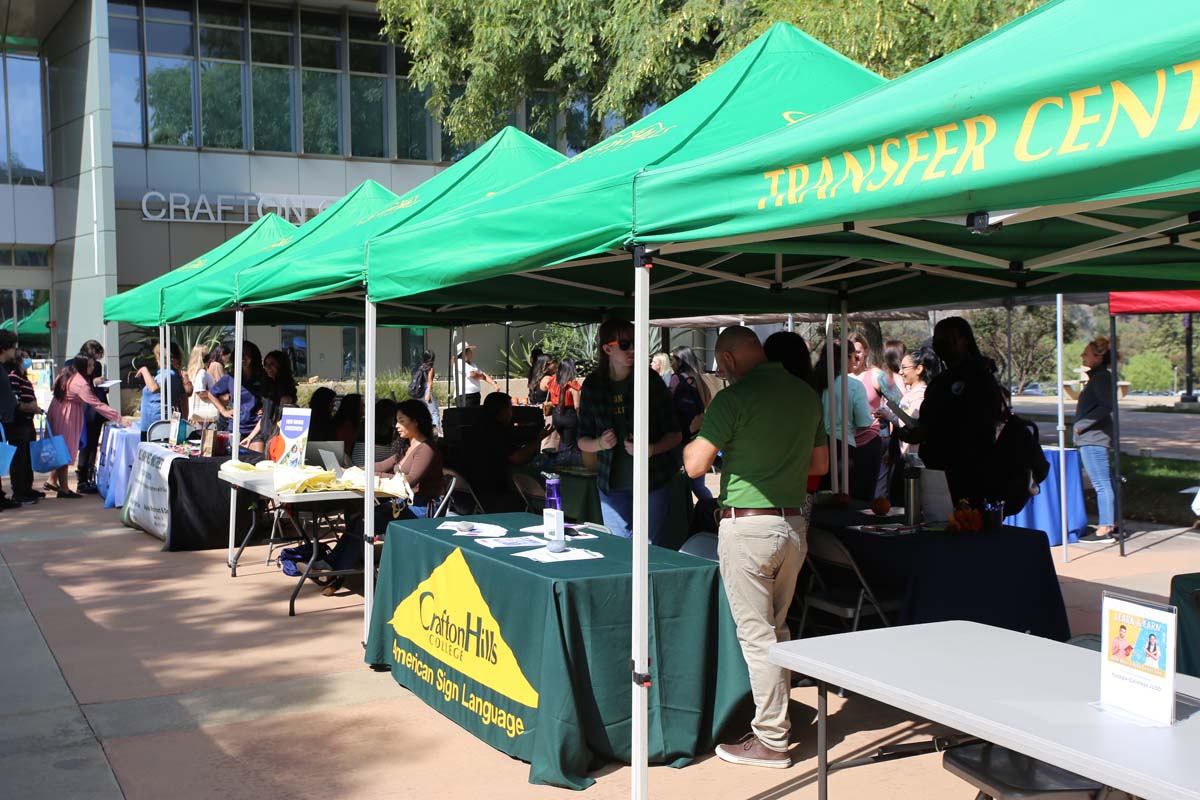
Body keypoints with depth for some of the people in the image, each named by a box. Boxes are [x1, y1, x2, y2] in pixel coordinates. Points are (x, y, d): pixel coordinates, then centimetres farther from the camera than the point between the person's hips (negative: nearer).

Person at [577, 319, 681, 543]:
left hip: (653, 480, -2)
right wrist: (599, 443, -12)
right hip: (613, 484, 2)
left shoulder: (649, 379, -3)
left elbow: (675, 435, -1)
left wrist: (649, 450, -18)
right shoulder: (593, 386, 2)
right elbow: (582, 441, 9)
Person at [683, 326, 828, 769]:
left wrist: (695, 437, 5)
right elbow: (820, 463, 16)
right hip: (795, 522, 7)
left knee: (756, 634, 0)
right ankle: (778, 715, 31)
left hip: (748, 526, -7)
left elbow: (695, 465, -14)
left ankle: (771, 740, 6)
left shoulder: (734, 398, -13)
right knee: (777, 627, 20)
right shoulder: (806, 394, 7)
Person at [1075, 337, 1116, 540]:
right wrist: (1082, 424, 15)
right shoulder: (1098, 376, 16)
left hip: (1093, 439, -11)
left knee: (1101, 484, -7)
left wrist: (1082, 424, -20)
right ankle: (1111, 524, 22)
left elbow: (1106, 406, -24)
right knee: (1105, 482, 15)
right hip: (1094, 438, 11)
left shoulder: (1101, 377, -14)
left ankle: (1105, 529, -5)